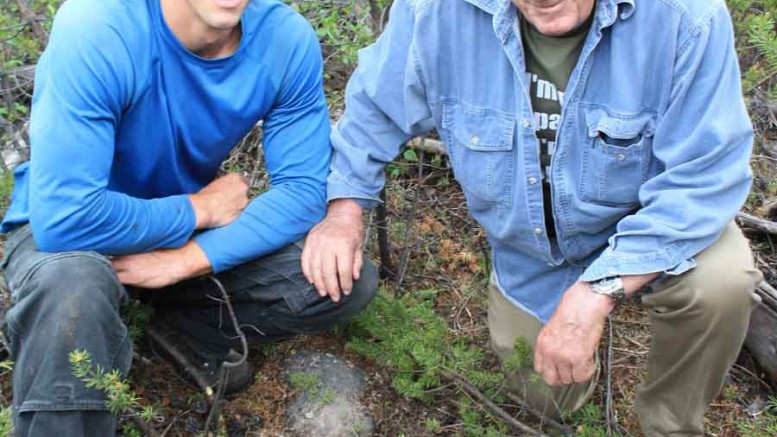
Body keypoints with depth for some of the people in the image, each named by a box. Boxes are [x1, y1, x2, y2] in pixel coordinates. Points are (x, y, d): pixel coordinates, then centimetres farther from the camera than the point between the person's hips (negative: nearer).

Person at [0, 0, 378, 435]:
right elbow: (64, 216, -35)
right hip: (63, 227, -4)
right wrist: (199, 209, -21)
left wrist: (187, 260, -28)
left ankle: (189, 325, 8)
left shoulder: (288, 40, -19)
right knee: (69, 288, -39)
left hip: (195, 235, 5)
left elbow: (303, 189, -15)